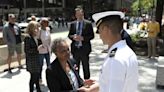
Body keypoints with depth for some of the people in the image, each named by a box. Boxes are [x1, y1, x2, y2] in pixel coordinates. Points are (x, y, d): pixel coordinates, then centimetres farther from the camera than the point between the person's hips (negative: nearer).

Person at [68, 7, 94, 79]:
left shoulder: (88, 24, -2)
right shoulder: (73, 24, 8)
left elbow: (92, 35, -5)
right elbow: (69, 35, 10)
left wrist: (83, 38, -19)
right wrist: (73, 37, -12)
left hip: (84, 48, -3)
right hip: (75, 48, 3)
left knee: (86, 67, 7)